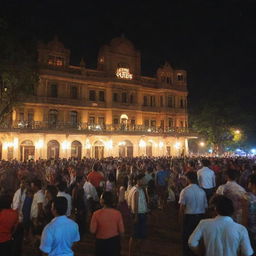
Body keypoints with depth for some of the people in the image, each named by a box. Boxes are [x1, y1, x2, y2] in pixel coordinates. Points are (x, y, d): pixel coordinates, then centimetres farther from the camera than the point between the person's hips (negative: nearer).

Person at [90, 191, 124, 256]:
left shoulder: (96, 214, -18)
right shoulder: (117, 213, -15)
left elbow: (92, 230, -12)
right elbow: (122, 231, -9)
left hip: (101, 242, -1)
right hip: (114, 241, 1)